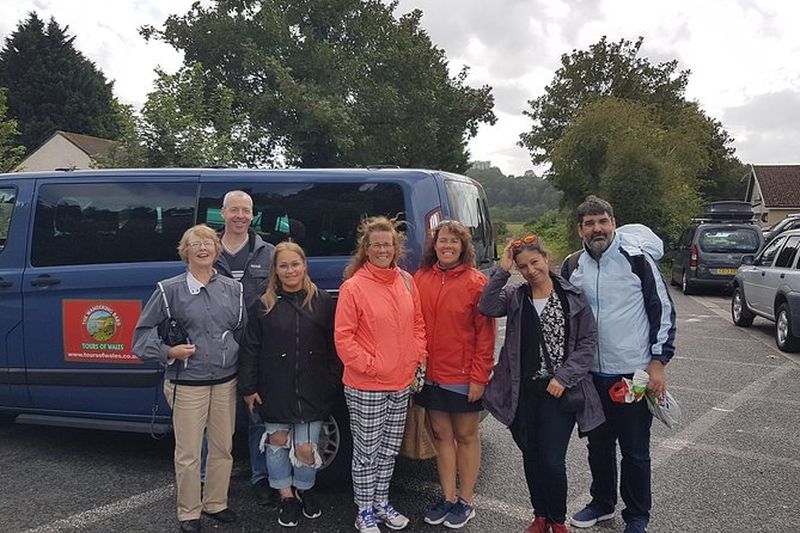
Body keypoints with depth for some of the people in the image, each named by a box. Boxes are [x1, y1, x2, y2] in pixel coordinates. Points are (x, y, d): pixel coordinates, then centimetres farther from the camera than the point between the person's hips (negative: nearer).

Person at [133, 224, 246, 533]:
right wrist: (168, 352, -13)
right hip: (188, 383, -4)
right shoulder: (170, 289, -5)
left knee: (223, 448, 14)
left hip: (226, 381, 4)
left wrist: (234, 356, 4)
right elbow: (143, 331, 0)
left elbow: (242, 331, 14)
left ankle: (215, 503, 33)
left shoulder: (233, 289, 6)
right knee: (188, 453, 3)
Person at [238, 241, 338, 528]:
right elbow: (250, 349, 1)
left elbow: (333, 346, 1)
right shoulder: (265, 305, 1)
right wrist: (248, 388, -1)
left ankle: (304, 489, 31)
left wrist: (333, 383, -3)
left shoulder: (323, 301, 0)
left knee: (305, 448, 1)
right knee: (277, 442, 12)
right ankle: (287, 496, 33)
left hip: (312, 392, -1)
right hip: (275, 391, 1)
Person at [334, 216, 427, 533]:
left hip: (401, 384, 6)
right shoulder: (353, 287, -13)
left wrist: (417, 358, 3)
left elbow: (418, 324, 13)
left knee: (389, 450, 18)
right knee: (367, 451, 7)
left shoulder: (406, 281, 4)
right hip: (365, 387, -5)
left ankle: (381, 504, 36)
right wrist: (368, 365, -16)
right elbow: (343, 337, -13)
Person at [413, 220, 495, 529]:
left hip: (464, 376, -4)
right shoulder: (420, 279, 2)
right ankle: (448, 498, 29)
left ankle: (466, 502, 25)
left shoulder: (476, 282, -8)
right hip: (431, 374, 4)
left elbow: (485, 333, -9)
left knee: (466, 436, 10)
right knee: (441, 434, 13)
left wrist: (479, 376, -12)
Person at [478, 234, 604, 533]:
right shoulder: (515, 296, 4)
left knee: (552, 461, -5)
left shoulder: (573, 297, 1)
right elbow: (487, 307, -16)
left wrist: (564, 377, -9)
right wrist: (502, 270, -17)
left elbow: (588, 342, 0)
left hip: (559, 392, -2)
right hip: (522, 393, 2)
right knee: (531, 458, 14)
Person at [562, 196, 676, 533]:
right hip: (592, 374, 4)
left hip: (634, 373, -4)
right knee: (599, 444, 18)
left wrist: (658, 361, -10)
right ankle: (602, 503, 38)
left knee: (635, 450, 8)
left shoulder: (636, 258, -9)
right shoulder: (572, 266, 3)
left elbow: (664, 311, -6)